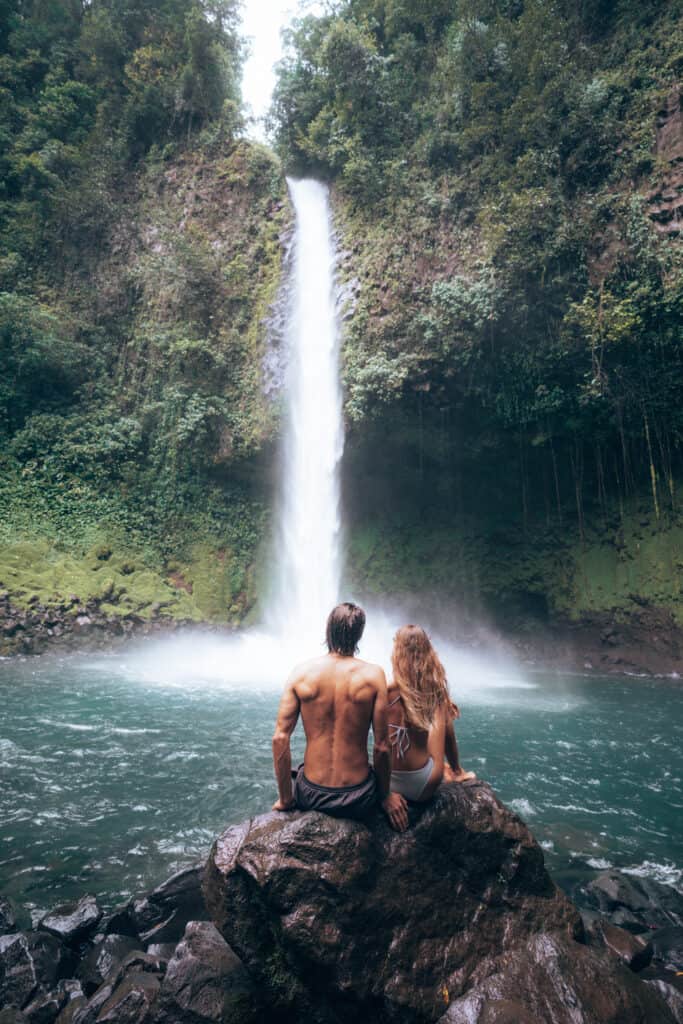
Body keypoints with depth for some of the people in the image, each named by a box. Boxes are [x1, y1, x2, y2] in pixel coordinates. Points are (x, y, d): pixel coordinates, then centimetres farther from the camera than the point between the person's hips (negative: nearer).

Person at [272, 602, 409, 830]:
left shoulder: (301, 672, -9)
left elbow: (280, 738, -9)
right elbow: (382, 747, -10)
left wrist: (285, 799, 3)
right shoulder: (373, 674, -13)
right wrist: (385, 796, 7)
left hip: (311, 797, 2)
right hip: (358, 801, -1)